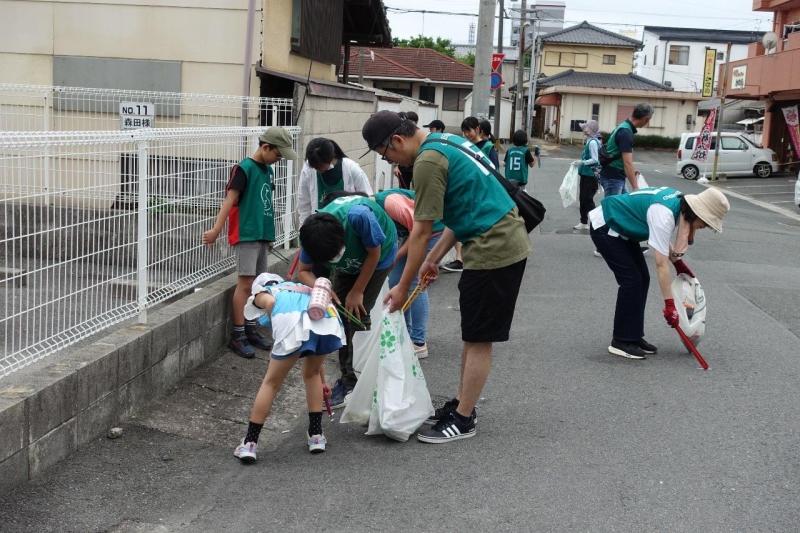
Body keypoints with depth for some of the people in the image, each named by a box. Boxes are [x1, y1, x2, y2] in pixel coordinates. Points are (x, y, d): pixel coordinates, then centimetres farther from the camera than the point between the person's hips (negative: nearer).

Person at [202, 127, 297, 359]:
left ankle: (250, 329, 20)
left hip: (262, 235, 8)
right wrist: (216, 229, -24)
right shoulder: (244, 168, -11)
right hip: (246, 234, -8)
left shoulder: (268, 170, 13)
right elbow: (230, 199, -17)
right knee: (245, 283, -8)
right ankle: (237, 335, -3)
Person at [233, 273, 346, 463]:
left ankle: (250, 444, 17)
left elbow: (270, 301, 1)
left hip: (294, 322, -4)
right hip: (328, 318, 4)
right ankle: (316, 435, 33)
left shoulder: (261, 293, 32)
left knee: (271, 383, 13)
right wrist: (323, 382, 55)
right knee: (311, 374, 30)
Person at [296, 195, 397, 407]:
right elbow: (304, 271, -15)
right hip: (348, 265, 5)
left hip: (378, 258, -5)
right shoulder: (312, 235, -29)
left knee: (357, 316, -15)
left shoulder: (358, 216, -43)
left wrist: (357, 291, -19)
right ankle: (347, 378, 11)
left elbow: (374, 254, -26)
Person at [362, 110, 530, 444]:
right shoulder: (444, 142, 13)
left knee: (478, 339, -1)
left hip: (494, 250, -10)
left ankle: (462, 420, 8)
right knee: (472, 334, 17)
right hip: (505, 240, 10)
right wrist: (434, 258, 17)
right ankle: (462, 404, 27)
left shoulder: (428, 161, -18)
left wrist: (403, 287, -8)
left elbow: (421, 232, -16)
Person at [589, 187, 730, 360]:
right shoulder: (664, 215, -32)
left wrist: (678, 263, 5)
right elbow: (661, 264, -32)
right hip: (604, 227, -9)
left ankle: (634, 337, 14)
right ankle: (621, 342, -2)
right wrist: (669, 305, -29)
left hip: (621, 228, 10)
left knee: (642, 279, 6)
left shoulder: (679, 201, -6)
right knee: (631, 279, -11)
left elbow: (661, 237, 11)